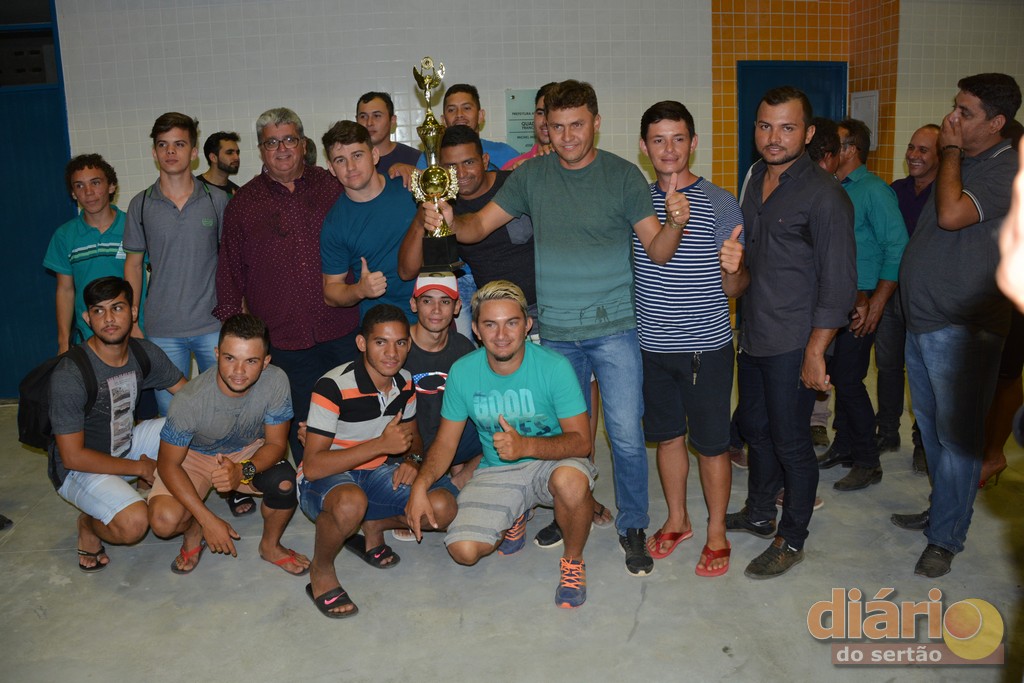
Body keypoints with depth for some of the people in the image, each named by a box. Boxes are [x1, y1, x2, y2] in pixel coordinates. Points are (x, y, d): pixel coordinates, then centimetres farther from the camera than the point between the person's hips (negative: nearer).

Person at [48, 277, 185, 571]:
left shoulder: (145, 353, -7)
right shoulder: (69, 376, -27)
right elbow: (72, 456, -24)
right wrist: (140, 467, -18)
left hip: (127, 444, 7)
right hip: (80, 468, -6)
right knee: (134, 524, -32)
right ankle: (89, 524, 4)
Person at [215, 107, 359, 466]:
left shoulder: (333, 188, 6)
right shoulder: (243, 203, 8)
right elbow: (231, 273, 10)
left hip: (340, 332, 0)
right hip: (282, 340, 0)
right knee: (301, 430, 8)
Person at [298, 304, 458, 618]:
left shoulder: (405, 383, -3)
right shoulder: (333, 387, -24)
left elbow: (413, 435, 16)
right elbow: (313, 467, -26)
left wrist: (413, 459, -9)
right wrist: (381, 445, -32)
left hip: (376, 473, 6)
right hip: (324, 480, -6)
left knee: (442, 507, -15)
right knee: (351, 502, -41)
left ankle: (374, 527, 13)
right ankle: (321, 570, -9)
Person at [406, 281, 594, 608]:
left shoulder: (554, 366, -18)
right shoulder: (462, 372, -8)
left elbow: (581, 441, -21)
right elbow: (445, 442, 0)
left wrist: (525, 446, -38)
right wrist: (420, 484, -18)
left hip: (551, 461, -2)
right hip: (495, 473, 3)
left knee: (570, 480, -38)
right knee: (464, 550, -19)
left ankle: (573, 562, -6)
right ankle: (513, 520, 18)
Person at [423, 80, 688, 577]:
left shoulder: (623, 175, -4)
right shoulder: (532, 175, 2)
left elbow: (657, 252, -6)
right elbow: (481, 225, 2)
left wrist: (674, 224, -27)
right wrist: (450, 220, -20)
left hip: (614, 326, -2)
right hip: (556, 330, 2)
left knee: (626, 433, -2)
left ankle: (633, 527, 18)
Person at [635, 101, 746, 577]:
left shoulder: (719, 204, -7)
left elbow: (733, 289, -8)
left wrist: (734, 268, -28)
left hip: (706, 345, -3)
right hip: (652, 345, 4)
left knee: (711, 443, 6)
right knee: (667, 435, 16)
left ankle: (717, 534, 25)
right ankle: (677, 520, 35)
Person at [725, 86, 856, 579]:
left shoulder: (824, 195, -15)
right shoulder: (754, 179, 8)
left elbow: (838, 283, -16)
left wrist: (815, 352, -17)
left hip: (793, 344, -7)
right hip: (752, 335, 7)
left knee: (791, 442, 5)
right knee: (755, 429, 20)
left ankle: (791, 540, 22)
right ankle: (759, 514, 39)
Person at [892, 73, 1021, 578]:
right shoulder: (960, 162, 14)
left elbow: (951, 214, -27)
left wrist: (950, 151, -15)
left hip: (961, 329, -9)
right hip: (921, 321, 9)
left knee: (957, 436, 0)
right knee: (931, 427, 18)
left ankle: (946, 537, 11)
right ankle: (942, 511, 34)